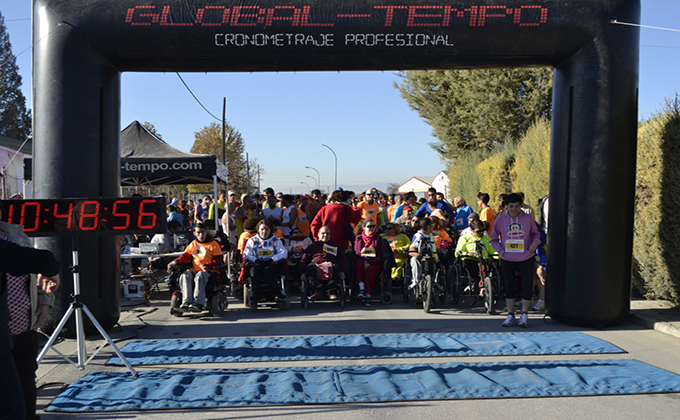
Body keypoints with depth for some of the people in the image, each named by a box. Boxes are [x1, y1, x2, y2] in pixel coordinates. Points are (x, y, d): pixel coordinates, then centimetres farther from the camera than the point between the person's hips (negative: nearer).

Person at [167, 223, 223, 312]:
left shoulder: (213, 244, 7)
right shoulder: (193, 244, 22)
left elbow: (218, 261, 0)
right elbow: (185, 256, 17)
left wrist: (207, 265, -18)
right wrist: (175, 262, -2)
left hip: (208, 271, -4)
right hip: (194, 270, 5)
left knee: (199, 277, -39)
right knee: (184, 276, -29)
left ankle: (198, 303, -51)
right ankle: (186, 302, -41)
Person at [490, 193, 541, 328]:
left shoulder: (528, 219, -1)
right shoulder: (500, 220, -2)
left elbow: (536, 233, 13)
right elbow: (494, 240, 8)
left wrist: (535, 242, -7)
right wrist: (501, 251, -6)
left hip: (526, 259, -1)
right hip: (507, 260, 1)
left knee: (527, 287, -4)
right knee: (509, 287, 10)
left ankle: (524, 315, 10)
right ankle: (510, 316, 20)